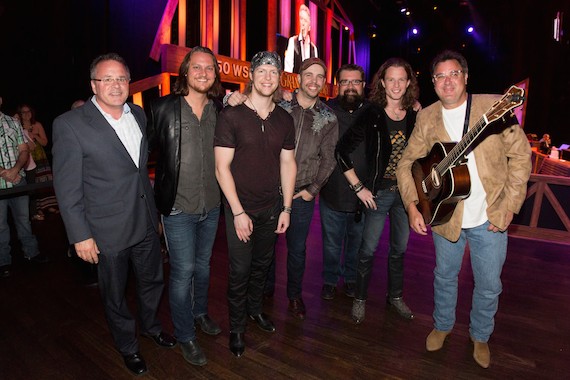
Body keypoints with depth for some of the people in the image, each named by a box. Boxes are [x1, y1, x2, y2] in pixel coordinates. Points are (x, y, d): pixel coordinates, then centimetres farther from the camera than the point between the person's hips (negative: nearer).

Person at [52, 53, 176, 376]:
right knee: (115, 295, 16)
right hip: (108, 230, -5)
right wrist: (80, 235, -13)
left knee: (153, 280, 22)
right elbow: (67, 187, -12)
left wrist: (155, 211, 13)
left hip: (146, 222, 5)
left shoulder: (139, 114, 3)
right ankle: (127, 345, 41)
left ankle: (151, 325, 50)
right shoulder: (70, 125, -14)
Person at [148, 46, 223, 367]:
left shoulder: (220, 110, 2)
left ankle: (201, 312, 46)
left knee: (203, 264, 21)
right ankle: (186, 336, 26)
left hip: (212, 206, 4)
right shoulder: (163, 108, -9)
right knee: (183, 271, 4)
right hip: (178, 208, -4)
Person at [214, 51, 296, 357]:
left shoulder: (284, 120, 3)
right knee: (240, 268, 5)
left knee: (262, 263, 18)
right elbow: (222, 168, -13)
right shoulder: (231, 115, -12)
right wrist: (238, 212, -15)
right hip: (240, 208, -4)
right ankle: (236, 326, 27)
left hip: (272, 206, 4)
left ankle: (255, 308, 43)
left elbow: (288, 163, 7)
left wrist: (286, 208, 3)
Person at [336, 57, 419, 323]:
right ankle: (360, 298, 26)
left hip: (406, 193, 4)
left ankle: (395, 296, 37)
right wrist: (358, 187, -12)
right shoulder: (371, 115, -10)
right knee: (368, 250, 5)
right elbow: (342, 151, -12)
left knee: (399, 249, 17)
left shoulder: (416, 117, 1)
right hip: (378, 193, -4)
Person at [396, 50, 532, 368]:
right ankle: (443, 325, 44)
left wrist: (509, 206, -10)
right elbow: (408, 163, 2)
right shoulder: (427, 118, -1)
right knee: (445, 275, 18)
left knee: (489, 285, 12)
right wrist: (413, 206, -9)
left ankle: (480, 336, 38)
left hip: (490, 219, -1)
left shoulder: (494, 106, -7)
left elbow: (521, 154, -5)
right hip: (444, 216, 2)